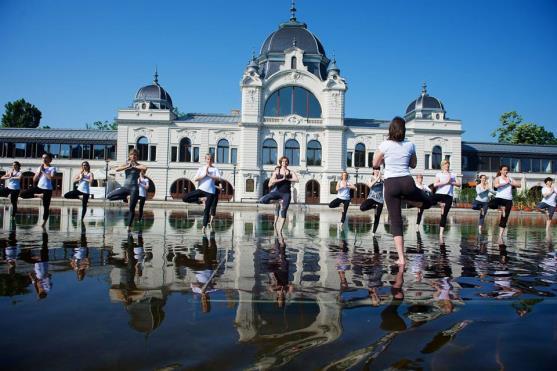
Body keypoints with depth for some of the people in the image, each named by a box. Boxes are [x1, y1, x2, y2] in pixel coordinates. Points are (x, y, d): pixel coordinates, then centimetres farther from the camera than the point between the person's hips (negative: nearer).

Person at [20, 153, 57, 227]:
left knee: (46, 206, 0)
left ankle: (44, 222, 10)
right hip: (39, 187, 5)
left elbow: (51, 177, -23)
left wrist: (43, 171, -15)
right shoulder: (39, 168, 10)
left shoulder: (52, 168, -4)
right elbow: (34, 179, 8)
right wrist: (39, 171, -4)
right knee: (23, 194, -8)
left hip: (47, 189, -5)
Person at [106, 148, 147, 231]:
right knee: (109, 196, -5)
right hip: (125, 187, 4)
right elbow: (117, 169, -9)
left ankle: (129, 226, 10)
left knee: (132, 209, 0)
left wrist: (135, 166, -13)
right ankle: (124, 197, 12)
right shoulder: (126, 164, 7)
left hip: (134, 188, -3)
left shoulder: (138, 165, 0)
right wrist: (127, 167, -13)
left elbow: (145, 168, -23)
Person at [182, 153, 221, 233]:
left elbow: (218, 178, -11)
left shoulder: (215, 169, 7)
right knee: (185, 198, -13)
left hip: (210, 191, -2)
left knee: (207, 210, -3)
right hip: (201, 189, 2)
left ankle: (204, 226, 3)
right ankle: (199, 200, 4)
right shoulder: (201, 168, 8)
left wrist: (209, 174, -12)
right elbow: (195, 179, -3)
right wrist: (204, 175, -10)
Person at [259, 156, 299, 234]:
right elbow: (270, 184, -8)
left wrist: (287, 179, -13)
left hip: (286, 193, 0)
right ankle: (279, 201, 0)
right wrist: (281, 179, -12)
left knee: (283, 213, -8)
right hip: (277, 192, 0)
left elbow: (297, 180, -11)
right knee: (262, 200, -21)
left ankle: (279, 231, -1)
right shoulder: (276, 172, 5)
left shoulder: (291, 172, 8)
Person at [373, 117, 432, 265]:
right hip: (407, 182, 1)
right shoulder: (410, 145, 5)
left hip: (391, 184, -1)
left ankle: (401, 258, -4)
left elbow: (375, 164, 9)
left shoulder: (385, 145, -3)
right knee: (427, 202, 32)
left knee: (396, 222, 1)